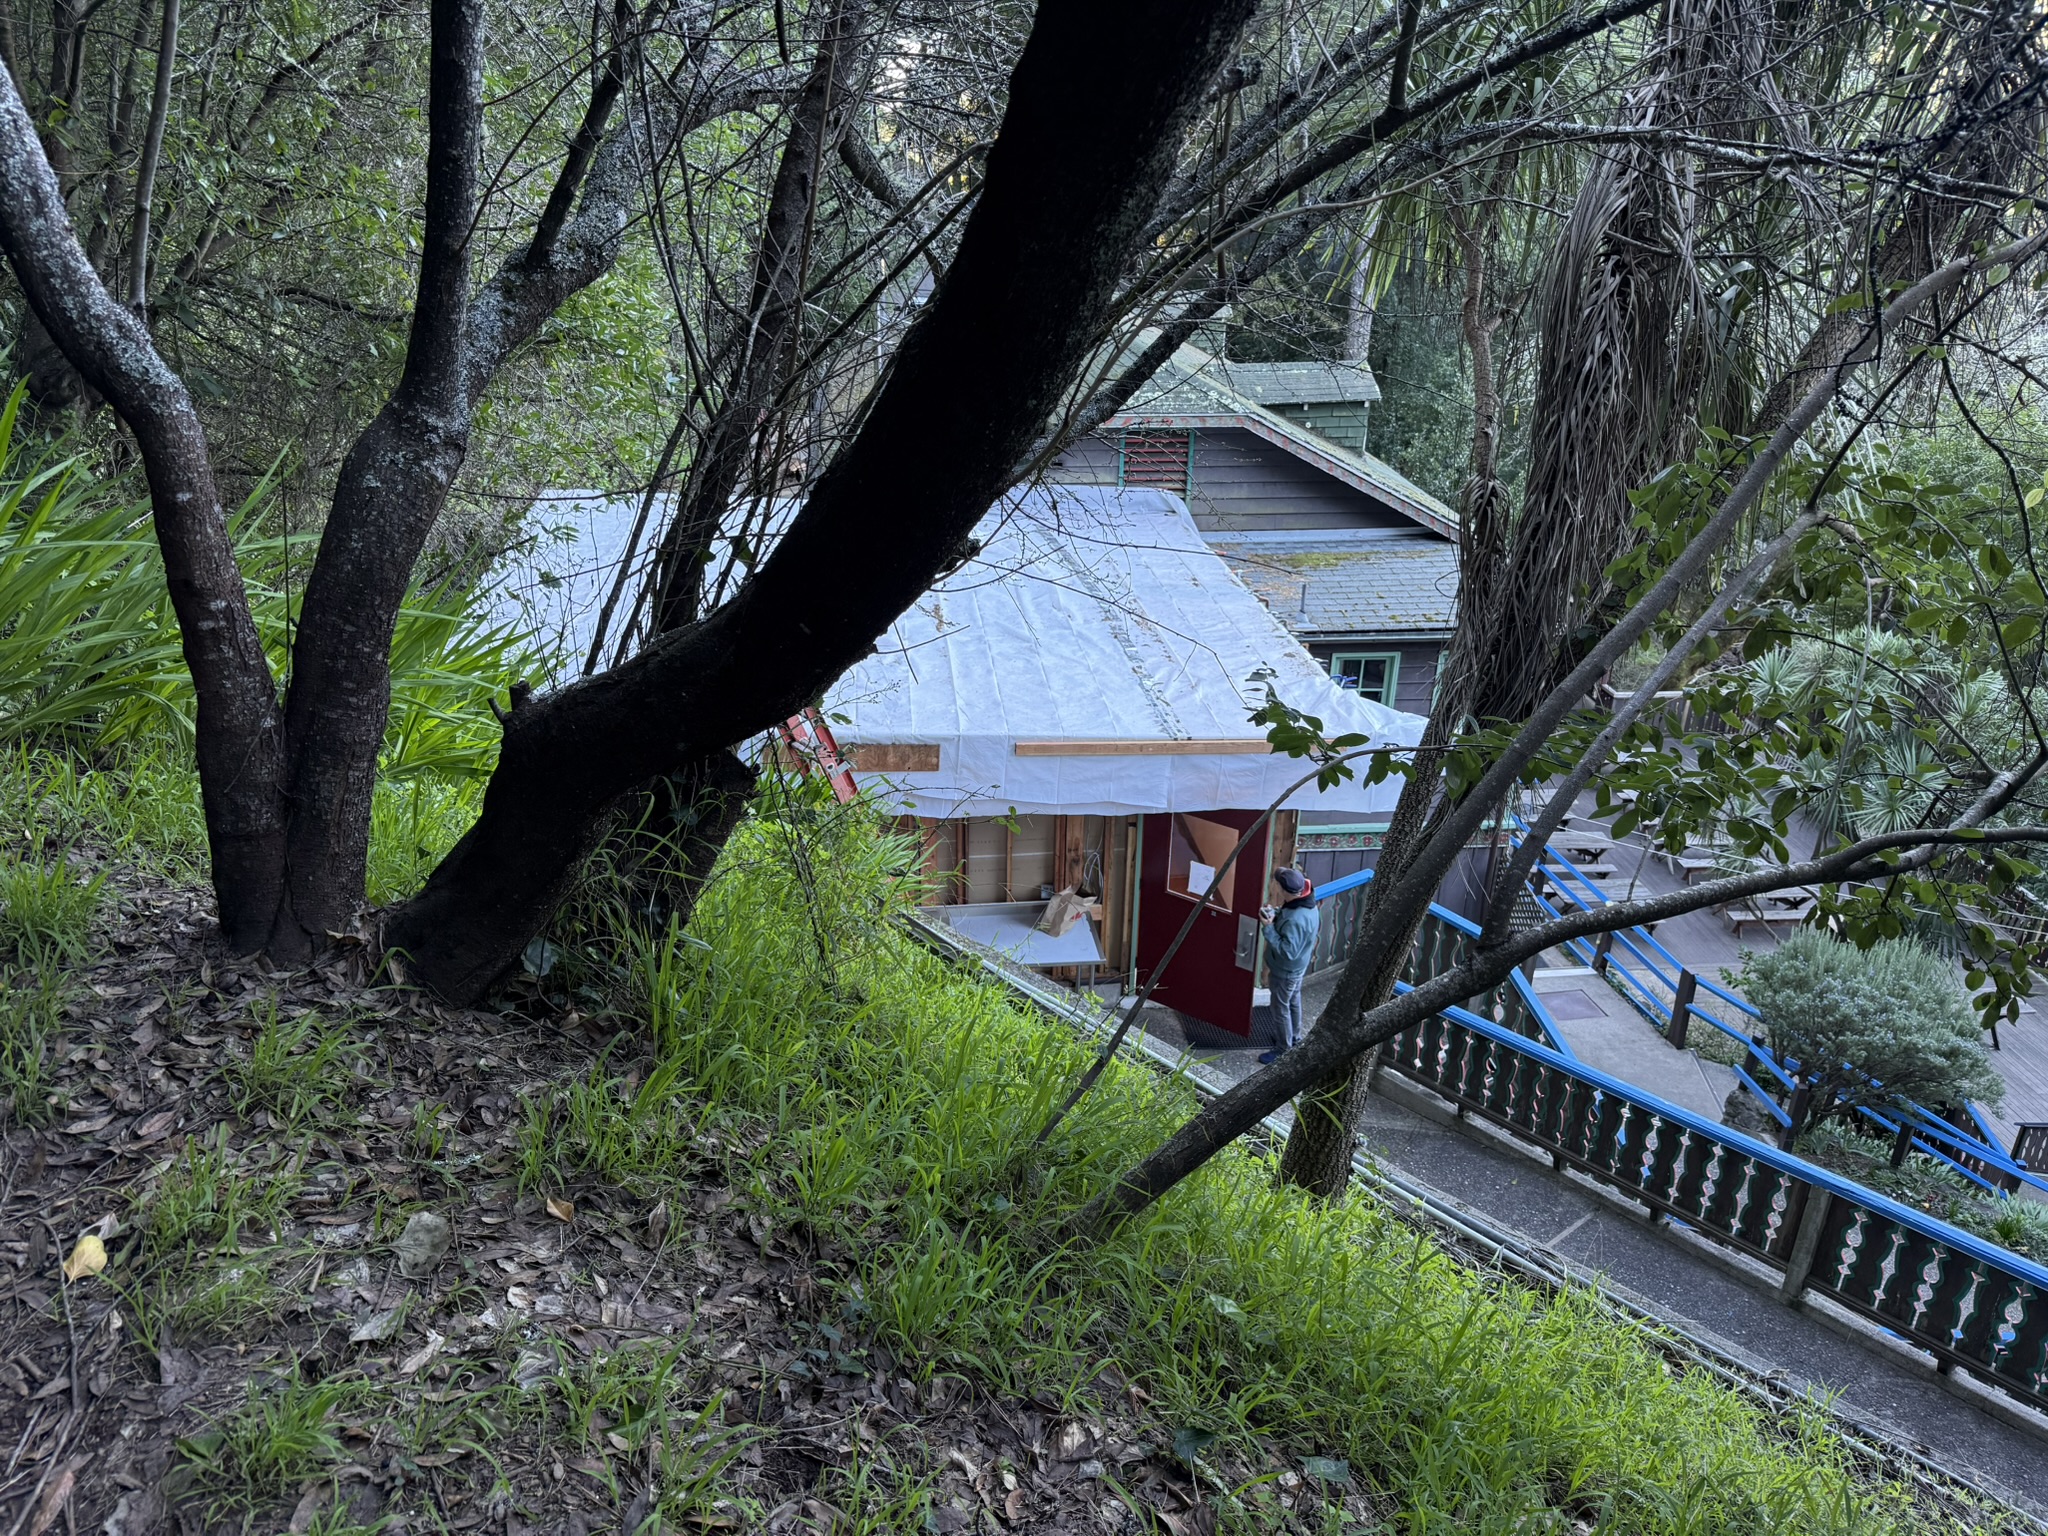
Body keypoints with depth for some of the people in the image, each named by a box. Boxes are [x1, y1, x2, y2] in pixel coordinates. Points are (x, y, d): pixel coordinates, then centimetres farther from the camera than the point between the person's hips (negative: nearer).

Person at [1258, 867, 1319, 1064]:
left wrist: (1269, 927, -34)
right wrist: (1275, 913, -7)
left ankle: (1285, 1051, 27)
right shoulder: (1306, 904, -10)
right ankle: (1295, 1038, 48)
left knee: (1281, 1009, 10)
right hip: (1297, 967, 9)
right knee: (1293, 1002, 28)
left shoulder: (1295, 920, -39)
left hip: (1285, 971, -9)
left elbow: (1287, 951, -36)